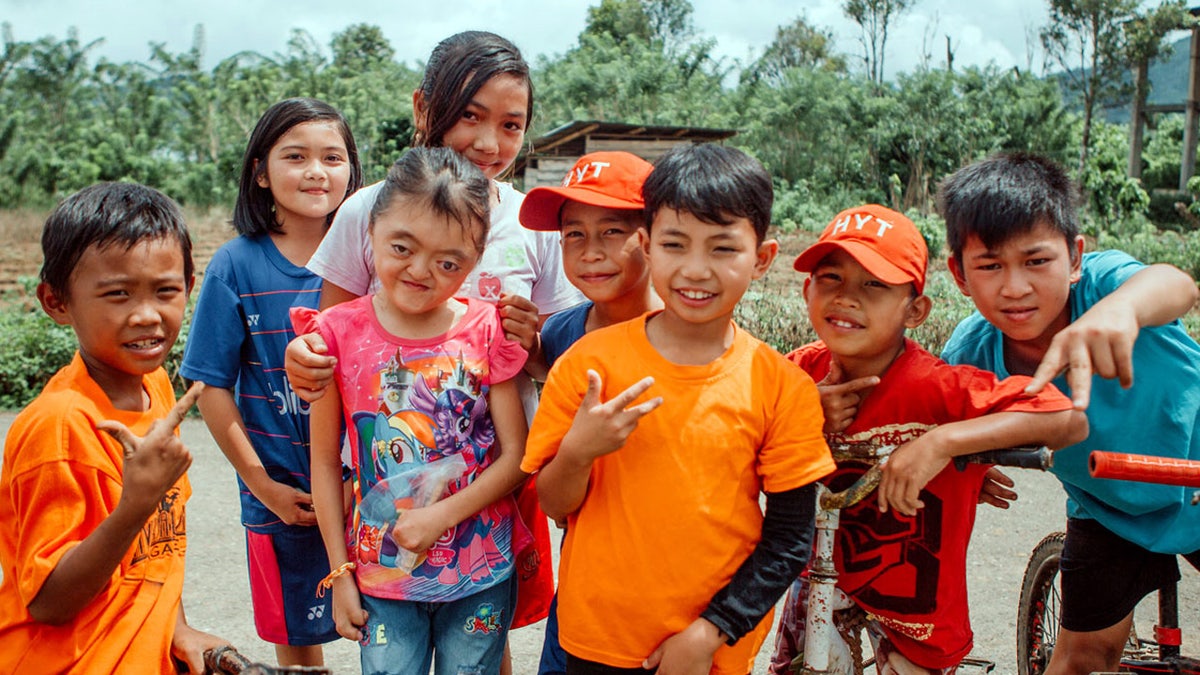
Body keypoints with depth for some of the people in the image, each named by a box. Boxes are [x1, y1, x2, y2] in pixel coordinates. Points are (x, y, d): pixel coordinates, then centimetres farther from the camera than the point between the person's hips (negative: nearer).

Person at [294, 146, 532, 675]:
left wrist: (441, 516, -15)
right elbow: (325, 462, -2)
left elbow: (516, 456, -6)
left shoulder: (487, 331, -7)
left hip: (481, 572, 0)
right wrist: (340, 573, 0)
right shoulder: (340, 332, -7)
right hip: (381, 572, 0)